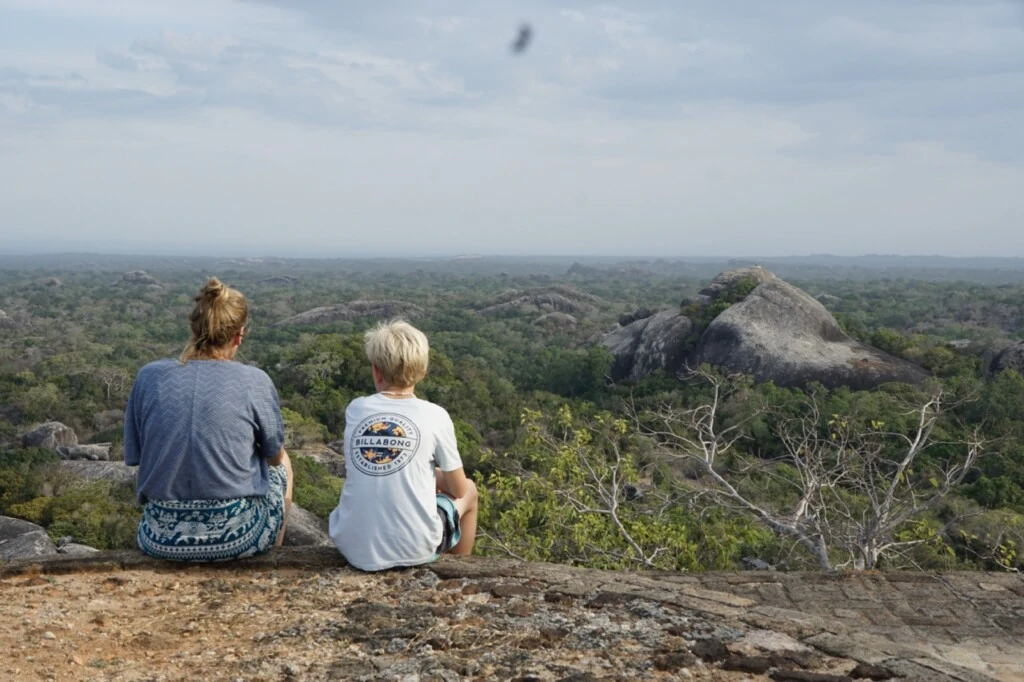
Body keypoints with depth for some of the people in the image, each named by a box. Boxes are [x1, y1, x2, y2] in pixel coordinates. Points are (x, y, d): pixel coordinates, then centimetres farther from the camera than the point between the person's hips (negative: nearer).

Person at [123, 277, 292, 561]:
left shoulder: (149, 376, -4)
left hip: (162, 540, 3)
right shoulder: (254, 381, -10)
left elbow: (135, 457, 5)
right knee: (282, 466, 29)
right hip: (235, 537, -2)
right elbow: (275, 457, 4)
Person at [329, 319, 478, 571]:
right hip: (414, 549, -3)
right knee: (469, 490, 26)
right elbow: (457, 489, 4)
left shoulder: (355, 409, 1)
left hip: (353, 547, 3)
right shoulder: (435, 415, -7)